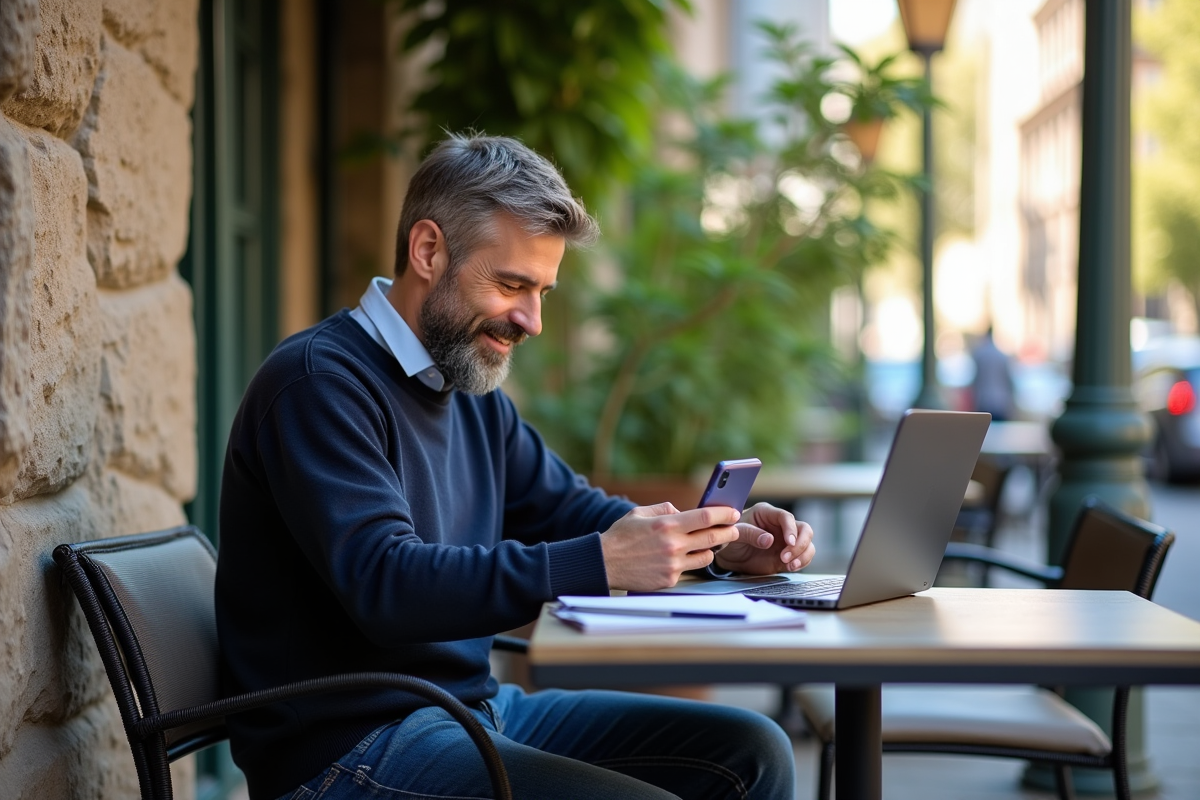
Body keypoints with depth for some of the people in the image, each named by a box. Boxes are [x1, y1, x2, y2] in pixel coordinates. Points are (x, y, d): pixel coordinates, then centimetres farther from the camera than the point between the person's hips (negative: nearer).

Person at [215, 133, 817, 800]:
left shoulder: (474, 392, 14)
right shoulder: (318, 382, -15)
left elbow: (567, 508, 20)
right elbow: (384, 583, -27)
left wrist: (717, 541, 0)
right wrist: (602, 564, -34)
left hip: (479, 708, 9)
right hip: (353, 744, -9)